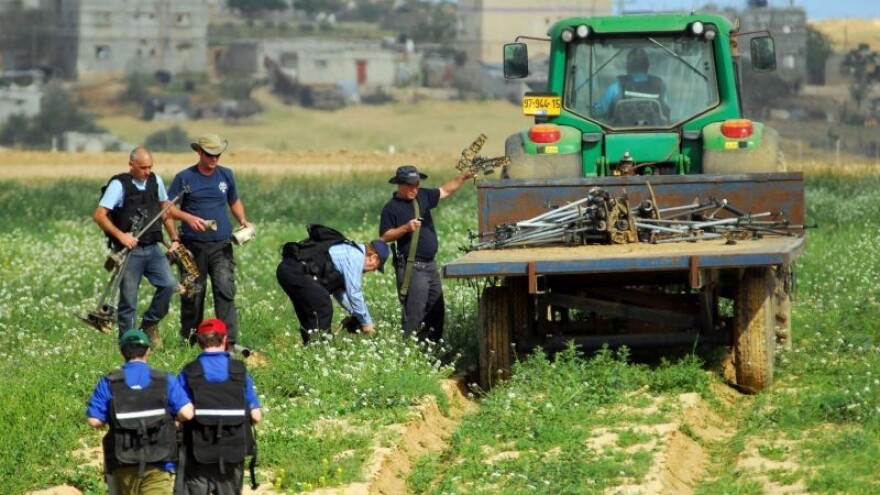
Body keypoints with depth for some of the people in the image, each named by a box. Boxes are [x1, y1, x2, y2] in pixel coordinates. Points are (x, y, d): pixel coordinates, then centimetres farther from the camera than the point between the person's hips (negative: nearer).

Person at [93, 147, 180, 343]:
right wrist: (120, 235, -22)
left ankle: (149, 324, 9)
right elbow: (99, 216, -13)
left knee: (169, 284, -12)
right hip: (129, 251, -5)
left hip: (152, 248, 5)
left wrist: (174, 239, 11)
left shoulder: (156, 181, 7)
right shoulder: (119, 185, -9)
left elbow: (165, 212, 19)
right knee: (128, 299, -1)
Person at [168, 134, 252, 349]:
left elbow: (234, 201, 23)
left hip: (221, 245, 1)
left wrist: (242, 220, 5)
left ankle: (229, 341, -18)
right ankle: (189, 342, 19)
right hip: (193, 246, -1)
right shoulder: (185, 177, 0)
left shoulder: (226, 175, 9)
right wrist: (188, 217, -17)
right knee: (192, 295, 6)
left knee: (225, 290, -13)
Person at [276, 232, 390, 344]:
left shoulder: (347, 252, 24)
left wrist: (357, 314, 31)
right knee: (323, 308, -7)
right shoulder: (356, 257, -6)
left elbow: (338, 289, 31)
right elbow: (354, 293, -6)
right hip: (297, 271, -10)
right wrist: (366, 322, 4)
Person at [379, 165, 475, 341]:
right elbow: (385, 236, -11)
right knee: (414, 314, -11)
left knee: (437, 312, 14)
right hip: (412, 267, -8)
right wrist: (405, 228, -23)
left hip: (430, 265, 8)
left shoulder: (422, 196, 10)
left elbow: (445, 191, 19)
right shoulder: (392, 207, -8)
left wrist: (463, 177, 7)